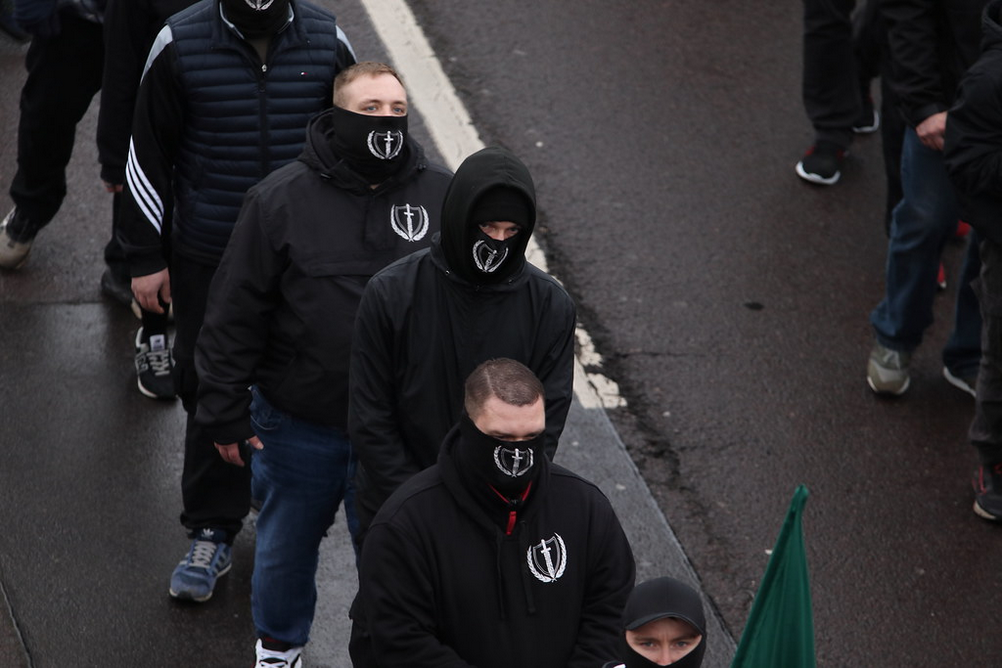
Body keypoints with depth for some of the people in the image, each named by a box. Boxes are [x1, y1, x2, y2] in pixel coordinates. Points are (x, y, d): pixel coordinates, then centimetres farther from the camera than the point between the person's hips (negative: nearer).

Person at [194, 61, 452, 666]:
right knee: (287, 542, 19)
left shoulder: (443, 196, -5)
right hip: (298, 423, 0)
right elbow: (235, 313, -6)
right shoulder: (282, 199, -11)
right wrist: (226, 412, -5)